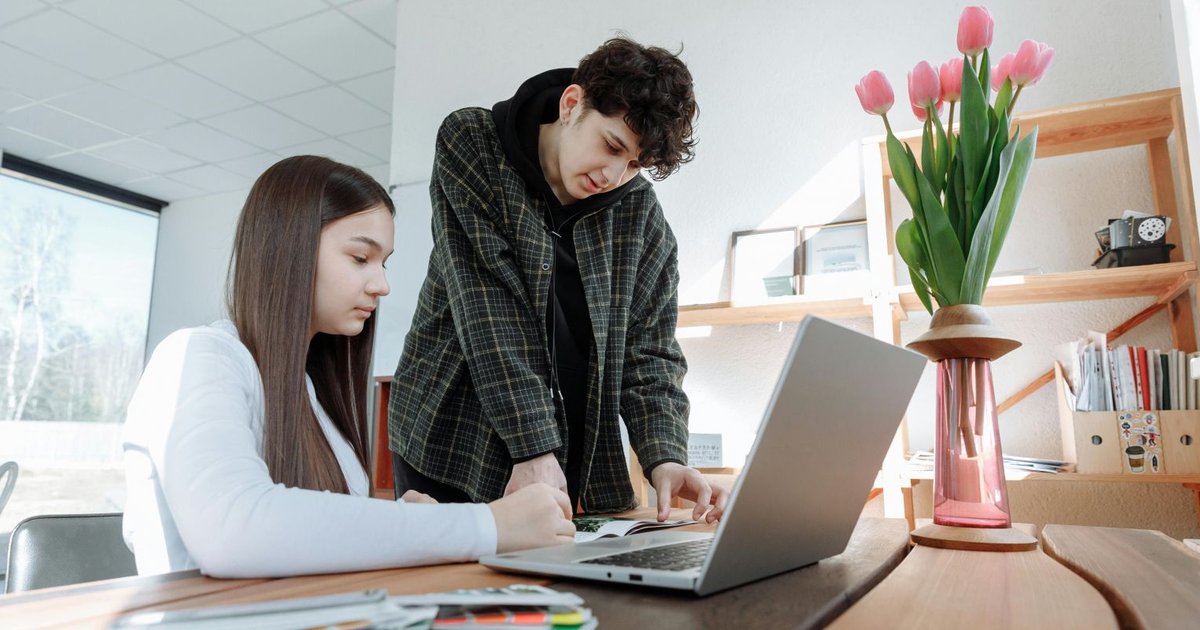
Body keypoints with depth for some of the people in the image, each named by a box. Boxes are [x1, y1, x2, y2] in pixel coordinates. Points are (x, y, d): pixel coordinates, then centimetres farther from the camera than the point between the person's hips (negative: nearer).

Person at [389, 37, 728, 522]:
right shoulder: (470, 146, -9)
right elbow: (487, 308, -20)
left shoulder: (640, 210, -2)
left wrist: (665, 457, -17)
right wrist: (535, 448, -25)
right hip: (454, 444, -2)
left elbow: (649, 350, -1)